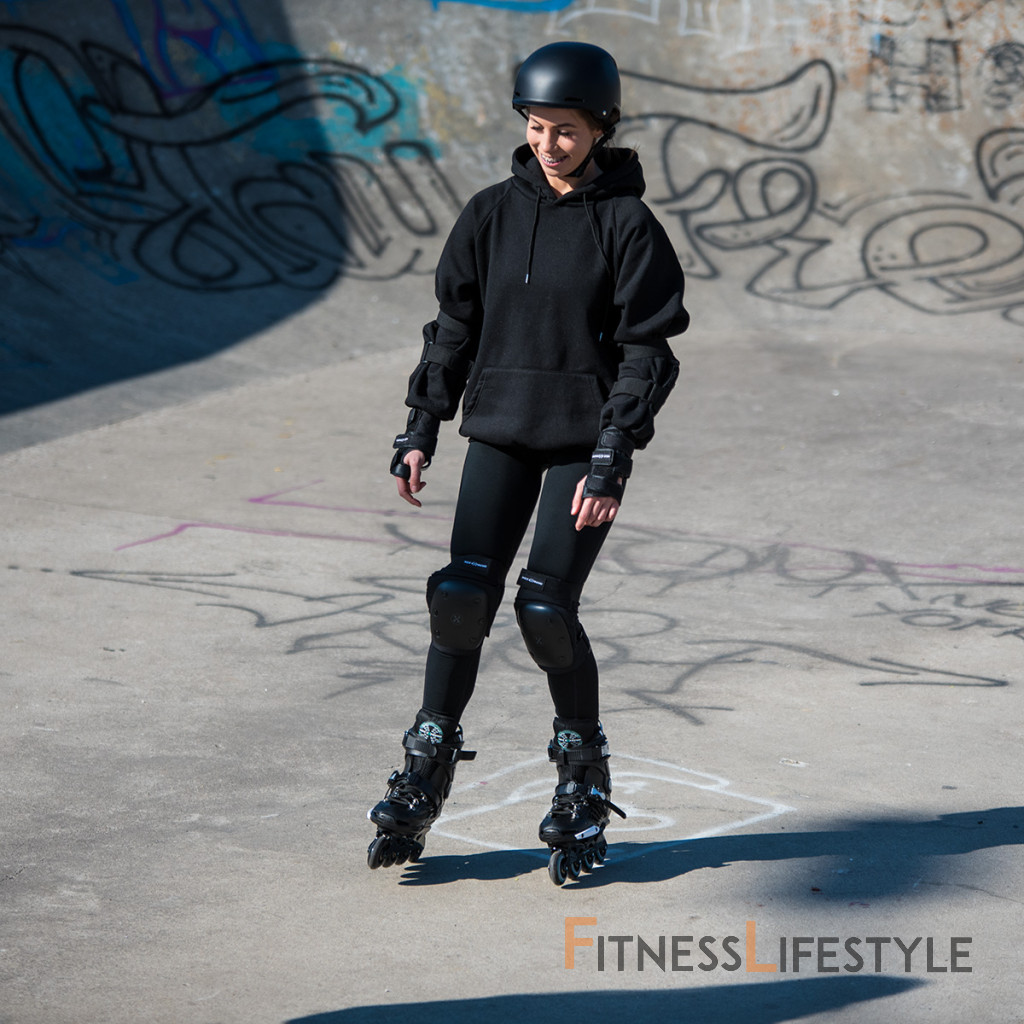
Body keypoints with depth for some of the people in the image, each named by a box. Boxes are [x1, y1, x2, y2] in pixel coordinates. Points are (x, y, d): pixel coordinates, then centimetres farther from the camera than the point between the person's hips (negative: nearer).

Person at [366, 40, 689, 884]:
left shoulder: (627, 224, -5)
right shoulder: (494, 214, 7)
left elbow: (647, 355, -7)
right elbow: (455, 328, 13)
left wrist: (611, 463, -15)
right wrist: (422, 429, 7)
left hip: (587, 441, -3)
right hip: (500, 432, 4)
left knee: (547, 609, -11)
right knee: (462, 597, -7)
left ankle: (584, 780, 10)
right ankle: (428, 769, 6)